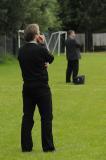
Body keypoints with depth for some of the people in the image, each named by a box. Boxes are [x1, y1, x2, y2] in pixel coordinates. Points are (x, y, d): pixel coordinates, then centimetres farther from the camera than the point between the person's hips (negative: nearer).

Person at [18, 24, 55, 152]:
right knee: (46, 117, 3)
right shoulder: (40, 49, -16)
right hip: (41, 87, -5)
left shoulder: (21, 50, 1)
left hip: (27, 87, 6)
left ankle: (26, 146, 11)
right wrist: (43, 44, 5)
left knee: (27, 117, 10)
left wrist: (42, 64, 0)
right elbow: (51, 59, 2)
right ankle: (48, 146, 3)